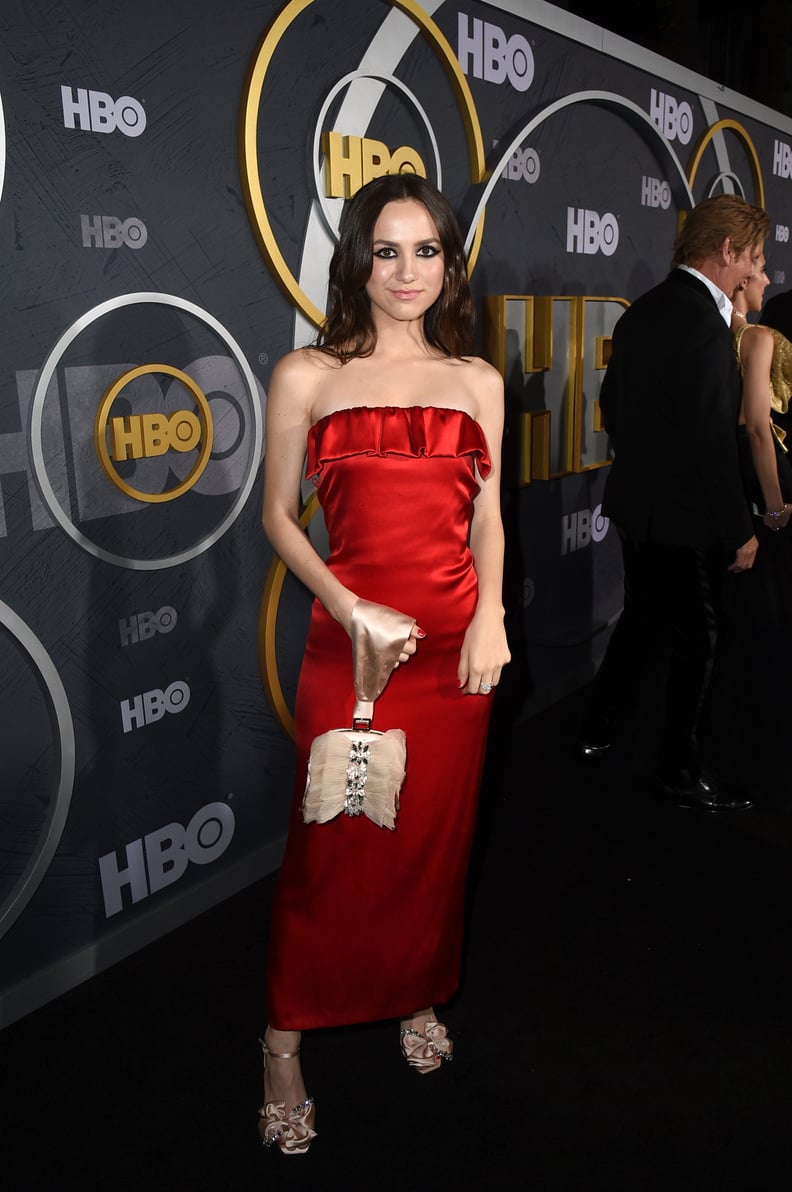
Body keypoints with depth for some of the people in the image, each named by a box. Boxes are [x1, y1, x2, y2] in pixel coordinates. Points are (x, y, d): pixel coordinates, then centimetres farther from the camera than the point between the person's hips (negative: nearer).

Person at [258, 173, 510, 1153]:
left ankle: (417, 999, 38)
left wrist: (490, 618, -5)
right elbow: (279, 515, 1)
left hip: (457, 641, 3)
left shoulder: (478, 380, 8)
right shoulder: (307, 376, 0)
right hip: (350, 639, -3)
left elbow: (487, 518, 10)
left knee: (437, 834, 14)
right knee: (333, 844, 3)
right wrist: (349, 608, -13)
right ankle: (285, 1044, 23)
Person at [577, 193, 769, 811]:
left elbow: (612, 402, 16)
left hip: (636, 502, 9)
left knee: (643, 614, 22)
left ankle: (599, 731, 33)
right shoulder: (704, 320, -21)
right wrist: (739, 529, -17)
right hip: (687, 512, -9)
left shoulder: (642, 311, 7)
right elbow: (712, 439, -24)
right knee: (696, 634, 5)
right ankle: (683, 770, 19)